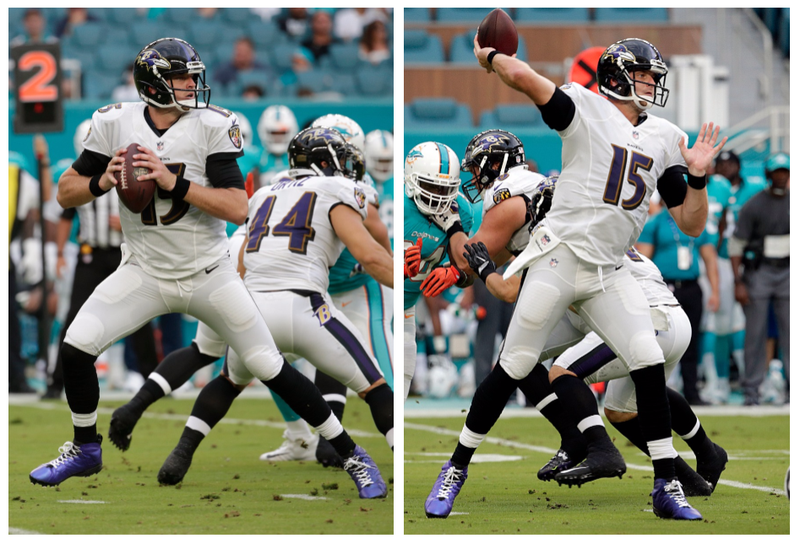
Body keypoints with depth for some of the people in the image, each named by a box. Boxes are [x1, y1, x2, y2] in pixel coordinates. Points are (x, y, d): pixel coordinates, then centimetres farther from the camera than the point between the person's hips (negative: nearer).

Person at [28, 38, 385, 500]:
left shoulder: (212, 127, -12)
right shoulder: (115, 124, -5)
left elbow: (238, 208, -19)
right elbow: (66, 193, 1)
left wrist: (173, 183, -28)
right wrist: (102, 182, -20)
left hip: (209, 275, -2)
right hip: (145, 272, 2)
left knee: (271, 369, -4)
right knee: (76, 348, -14)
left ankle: (352, 454, 11)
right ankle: (85, 450, 10)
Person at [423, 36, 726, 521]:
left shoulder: (666, 139, 11)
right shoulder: (587, 108, -4)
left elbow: (691, 224, 12)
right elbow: (521, 75, -19)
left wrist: (698, 176, -4)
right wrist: (488, 55, 0)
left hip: (610, 273, 4)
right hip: (559, 258, -4)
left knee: (649, 363, -9)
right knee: (514, 368, -3)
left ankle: (668, 488, -2)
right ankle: (456, 469, 11)